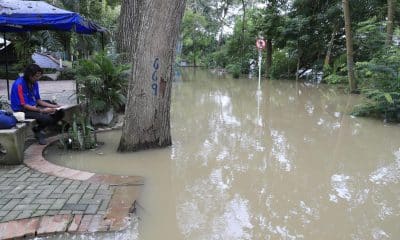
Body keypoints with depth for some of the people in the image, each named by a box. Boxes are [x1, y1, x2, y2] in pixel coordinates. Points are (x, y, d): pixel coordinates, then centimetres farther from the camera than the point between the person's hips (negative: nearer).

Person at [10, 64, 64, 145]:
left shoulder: (34, 83, 4)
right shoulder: (19, 84, -20)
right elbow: (25, 105, -22)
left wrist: (53, 106, -1)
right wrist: (42, 110, -30)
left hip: (34, 106, 8)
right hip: (22, 110, -8)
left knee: (59, 113, -3)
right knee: (46, 118, -31)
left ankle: (40, 129, 7)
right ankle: (37, 130, 3)